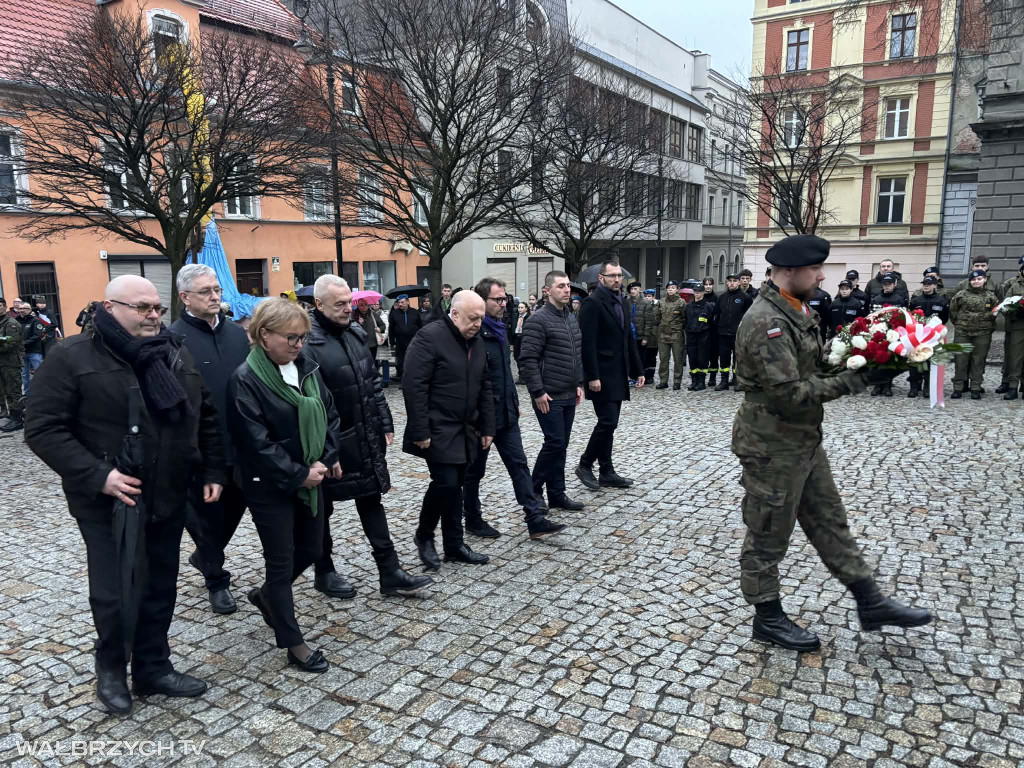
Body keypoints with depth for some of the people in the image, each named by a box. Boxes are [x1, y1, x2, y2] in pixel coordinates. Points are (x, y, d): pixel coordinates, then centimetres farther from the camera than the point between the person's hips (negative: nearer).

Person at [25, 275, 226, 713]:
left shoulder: (177, 357, 7)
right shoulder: (73, 358, -10)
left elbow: (205, 419, 13)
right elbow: (43, 429, -13)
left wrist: (212, 472, 6)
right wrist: (96, 476, -21)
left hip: (167, 500, 5)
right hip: (109, 504, -5)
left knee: (160, 590, 14)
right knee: (116, 595, 0)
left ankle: (153, 668, 31)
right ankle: (111, 671, 27)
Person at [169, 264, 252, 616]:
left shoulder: (237, 333, 8)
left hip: (239, 443, 6)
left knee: (235, 505, 18)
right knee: (207, 513, 10)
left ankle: (205, 556, 45)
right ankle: (216, 581, 29)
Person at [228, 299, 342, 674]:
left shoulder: (306, 367, 2)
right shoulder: (245, 379, -17)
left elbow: (329, 414, 6)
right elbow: (257, 442, -20)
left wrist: (327, 459, -6)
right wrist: (298, 474, -16)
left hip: (310, 478, 7)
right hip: (270, 486, -7)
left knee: (311, 550, 17)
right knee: (282, 561, 5)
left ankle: (266, 595, 44)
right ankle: (293, 644, 20)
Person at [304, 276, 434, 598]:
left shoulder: (356, 333, 7)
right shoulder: (308, 342, -18)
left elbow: (373, 383, 13)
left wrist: (385, 424, 10)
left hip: (365, 439, 7)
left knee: (372, 501, 11)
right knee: (322, 510, 11)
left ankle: (390, 573, 18)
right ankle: (324, 573, 29)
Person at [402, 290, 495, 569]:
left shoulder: (476, 341, 10)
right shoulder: (430, 337, -15)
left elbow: (484, 388, 16)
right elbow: (414, 387, -18)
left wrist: (487, 427, 12)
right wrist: (421, 432, -20)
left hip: (465, 430, 7)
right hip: (438, 430, -7)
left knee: (455, 485, 11)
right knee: (446, 483, -10)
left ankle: (454, 545, 20)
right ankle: (424, 534, 13)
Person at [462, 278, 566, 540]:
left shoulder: (499, 328, 10)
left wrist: (514, 402, 17)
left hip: (506, 413, 8)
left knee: (519, 465, 4)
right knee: (474, 471, 9)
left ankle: (536, 521, 6)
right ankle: (473, 521, 25)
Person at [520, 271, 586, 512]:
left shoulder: (572, 318, 13)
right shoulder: (539, 320, -13)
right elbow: (528, 359, -17)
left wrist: (579, 384, 14)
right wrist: (538, 392, -18)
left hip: (569, 395, 8)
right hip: (548, 397, -8)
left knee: (561, 445, 11)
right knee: (555, 443, -6)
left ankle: (557, 494, 19)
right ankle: (534, 490, 10)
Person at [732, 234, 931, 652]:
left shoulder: (796, 311, 8)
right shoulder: (765, 323, -24)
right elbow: (790, 393, -28)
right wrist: (856, 379, -23)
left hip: (803, 441, 10)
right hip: (772, 447, -10)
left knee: (830, 521, 19)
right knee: (768, 535, 7)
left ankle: (869, 603, 33)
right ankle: (767, 617, 25)